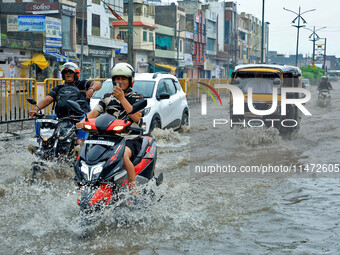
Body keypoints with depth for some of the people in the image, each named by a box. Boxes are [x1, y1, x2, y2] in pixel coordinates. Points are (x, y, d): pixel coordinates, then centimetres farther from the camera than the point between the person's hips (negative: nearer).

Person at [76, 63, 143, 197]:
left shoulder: (137, 97, 6)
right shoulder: (107, 97, 17)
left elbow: (136, 117, -11)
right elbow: (95, 111, 3)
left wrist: (122, 98, -15)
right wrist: (83, 121, -18)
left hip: (131, 139, -4)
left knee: (123, 155, -37)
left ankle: (133, 191, -27)